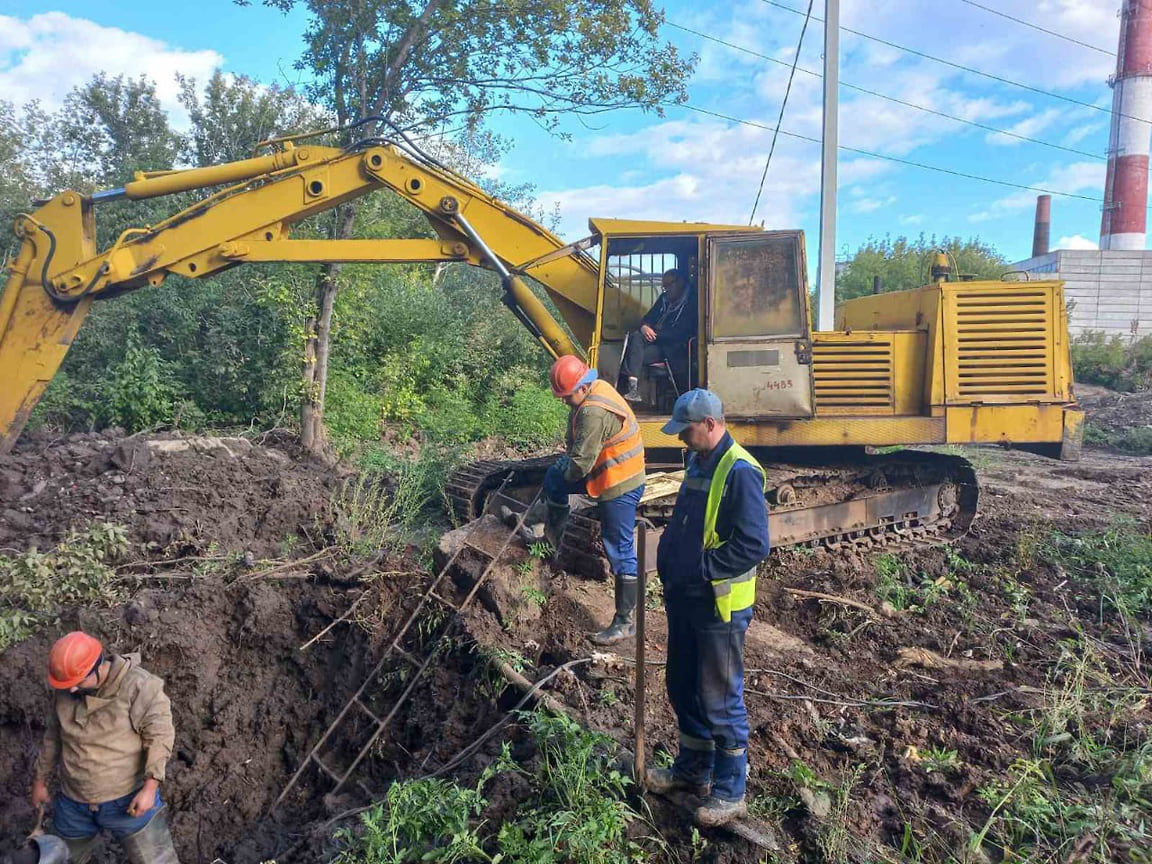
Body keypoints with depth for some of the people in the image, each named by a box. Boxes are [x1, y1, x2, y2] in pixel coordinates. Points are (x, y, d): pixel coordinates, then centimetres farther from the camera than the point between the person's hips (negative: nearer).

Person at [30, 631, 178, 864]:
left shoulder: (139, 686, -21)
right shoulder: (66, 690, -1)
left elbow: (160, 735, -21)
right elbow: (54, 737, 14)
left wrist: (150, 786, -27)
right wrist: (41, 780, 21)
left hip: (128, 799, -6)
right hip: (73, 803, 6)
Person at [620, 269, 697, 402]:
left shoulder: (691, 303, -8)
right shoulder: (664, 299, 17)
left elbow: (680, 334, -16)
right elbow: (648, 318, 19)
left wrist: (656, 333, -14)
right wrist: (644, 327, -6)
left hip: (674, 349, -7)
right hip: (657, 340, 7)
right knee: (636, 336, -24)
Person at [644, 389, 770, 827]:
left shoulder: (740, 472, -20)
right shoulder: (698, 462, 9)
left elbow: (754, 545, -25)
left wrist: (699, 569, -21)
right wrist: (668, 563, 8)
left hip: (720, 606, -9)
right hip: (685, 598, 9)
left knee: (720, 701, 4)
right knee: (683, 689, 20)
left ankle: (729, 793, 21)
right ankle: (693, 768, 39)